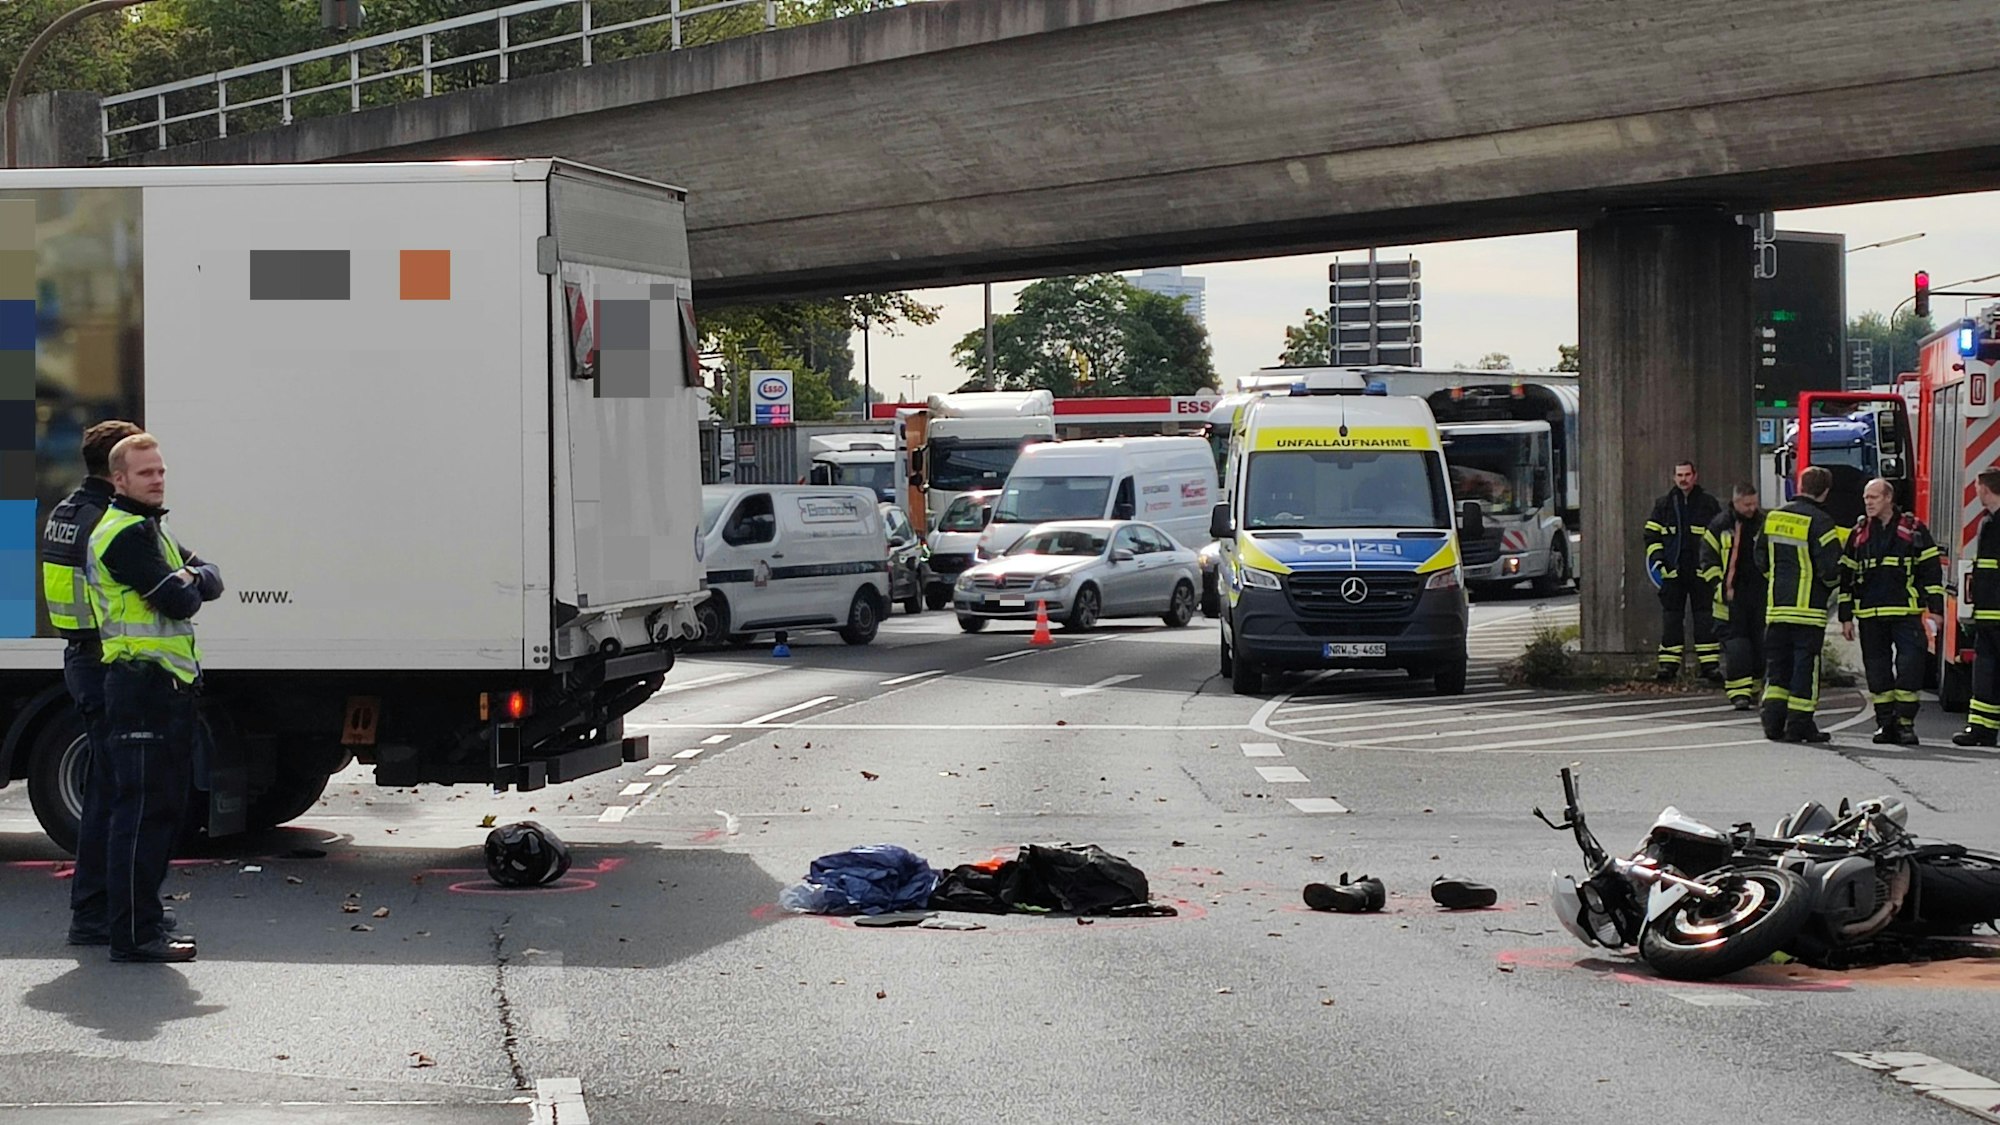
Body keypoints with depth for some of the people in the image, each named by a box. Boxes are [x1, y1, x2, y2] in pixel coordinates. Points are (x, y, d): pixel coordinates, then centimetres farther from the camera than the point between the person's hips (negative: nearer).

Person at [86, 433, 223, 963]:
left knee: (166, 806, 14)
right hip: (141, 685, -10)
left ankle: (143, 923, 21)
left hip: (171, 687, 10)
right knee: (141, 809, -11)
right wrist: (187, 586, 3)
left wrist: (190, 577, -8)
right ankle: (133, 934, -11)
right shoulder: (126, 533, -12)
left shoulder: (152, 530, 22)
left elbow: (211, 582, 13)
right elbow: (180, 602, -18)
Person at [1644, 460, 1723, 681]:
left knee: (1705, 618, -1)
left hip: (1701, 571, -1)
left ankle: (1709, 663, 2)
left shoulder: (1708, 504, 6)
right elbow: (1651, 533, 15)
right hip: (1672, 570, 1)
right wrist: (1656, 558, 2)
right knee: (1671, 617, 2)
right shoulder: (1663, 505, 10)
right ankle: (1669, 663, 6)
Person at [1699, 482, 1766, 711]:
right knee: (1735, 644, -9)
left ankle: (1753, 688, 21)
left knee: (1760, 642, 7)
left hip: (1760, 595, 3)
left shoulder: (1765, 525, 7)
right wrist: (1720, 587, -8)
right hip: (1732, 597, -3)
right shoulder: (1719, 528, 0)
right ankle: (1738, 692, -10)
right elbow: (1708, 562, 1)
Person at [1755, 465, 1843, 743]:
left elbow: (1761, 560, 15)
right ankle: (1799, 725, 1)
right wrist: (1830, 585, 8)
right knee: (1805, 664, 0)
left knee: (1777, 662, 11)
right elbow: (1831, 567, -13)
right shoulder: (1819, 522, -12)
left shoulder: (1774, 518, 8)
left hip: (1776, 606, 5)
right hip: (1808, 606, -5)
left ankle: (1773, 720, 4)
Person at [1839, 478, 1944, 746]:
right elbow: (1847, 577, 15)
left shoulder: (1914, 530, 3)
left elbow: (1932, 569, 4)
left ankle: (1905, 722, -1)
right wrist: (1846, 617, 12)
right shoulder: (1859, 534, 13)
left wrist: (1935, 608, -3)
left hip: (1906, 614, -3)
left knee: (1909, 666, -9)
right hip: (1871, 616, 3)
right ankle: (1885, 723, 11)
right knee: (1877, 670, 3)